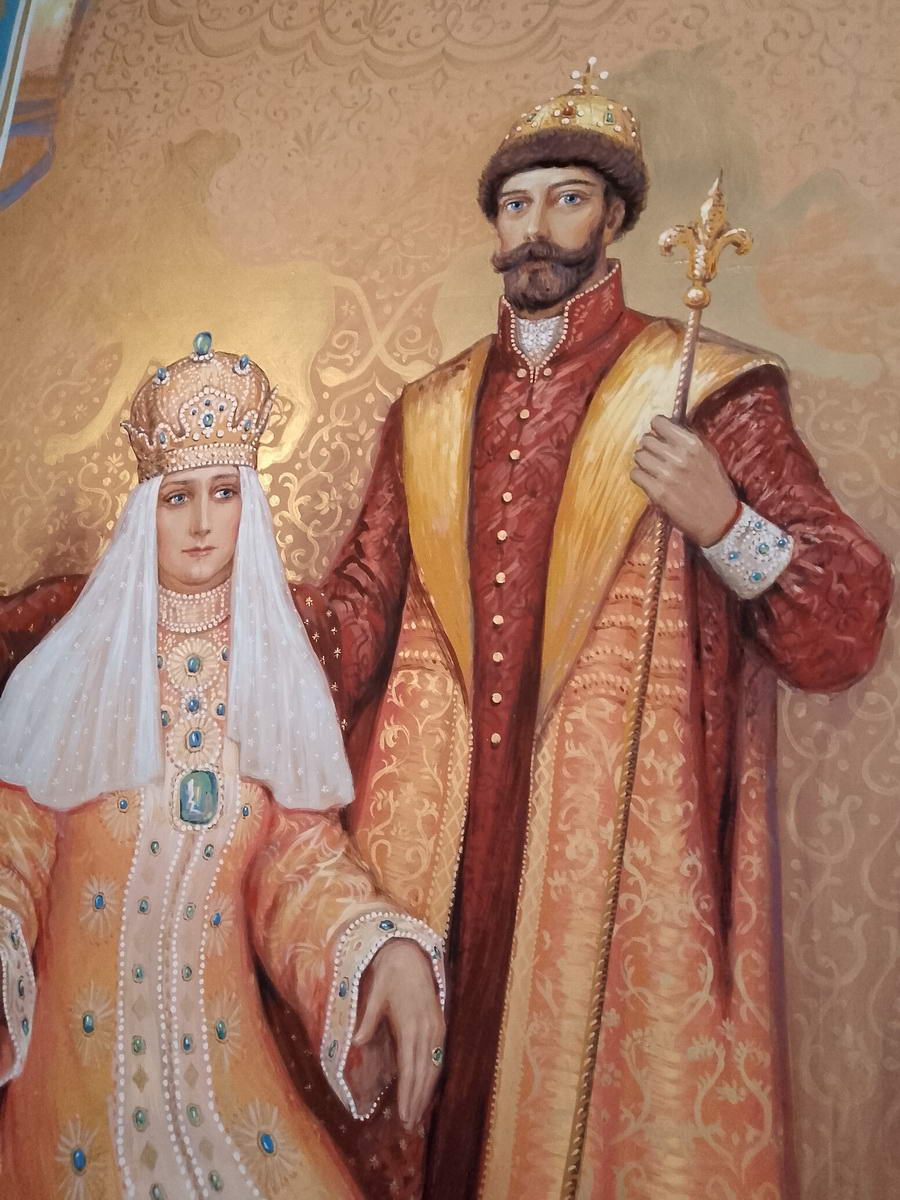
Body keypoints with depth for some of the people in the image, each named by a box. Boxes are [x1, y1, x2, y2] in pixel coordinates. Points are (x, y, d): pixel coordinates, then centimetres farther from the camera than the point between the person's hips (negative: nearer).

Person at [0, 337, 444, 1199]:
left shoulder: (281, 673, 0)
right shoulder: (74, 666, -5)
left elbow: (304, 860, -2)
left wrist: (392, 949, -20)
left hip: (216, 1038, 2)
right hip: (79, 1037, -1)